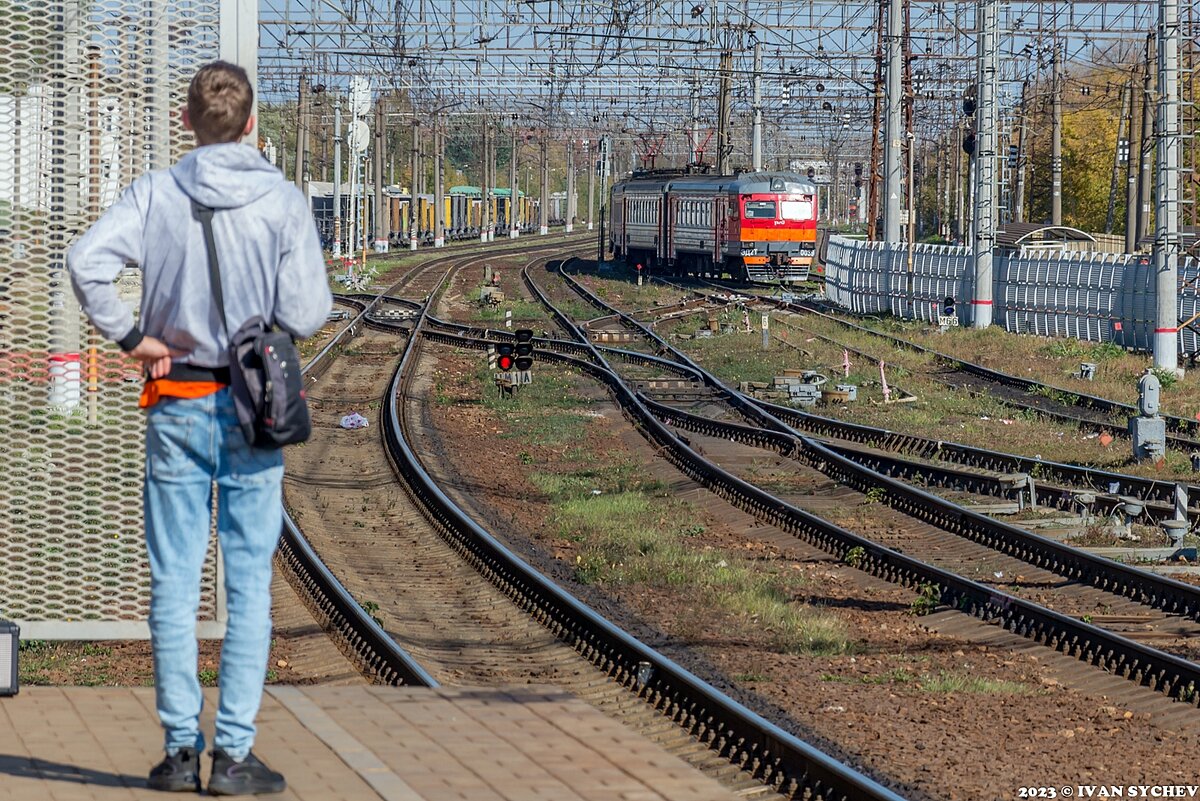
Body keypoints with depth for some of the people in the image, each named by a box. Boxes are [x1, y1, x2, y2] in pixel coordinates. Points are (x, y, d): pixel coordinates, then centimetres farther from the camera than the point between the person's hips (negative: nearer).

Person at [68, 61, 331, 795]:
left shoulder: (156, 195, -4)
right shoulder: (285, 201, -5)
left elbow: (86, 262, -18)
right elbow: (305, 315, -9)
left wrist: (133, 335, -7)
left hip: (177, 406, 1)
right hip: (254, 407, -1)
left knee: (175, 581, 7)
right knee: (249, 582, 4)